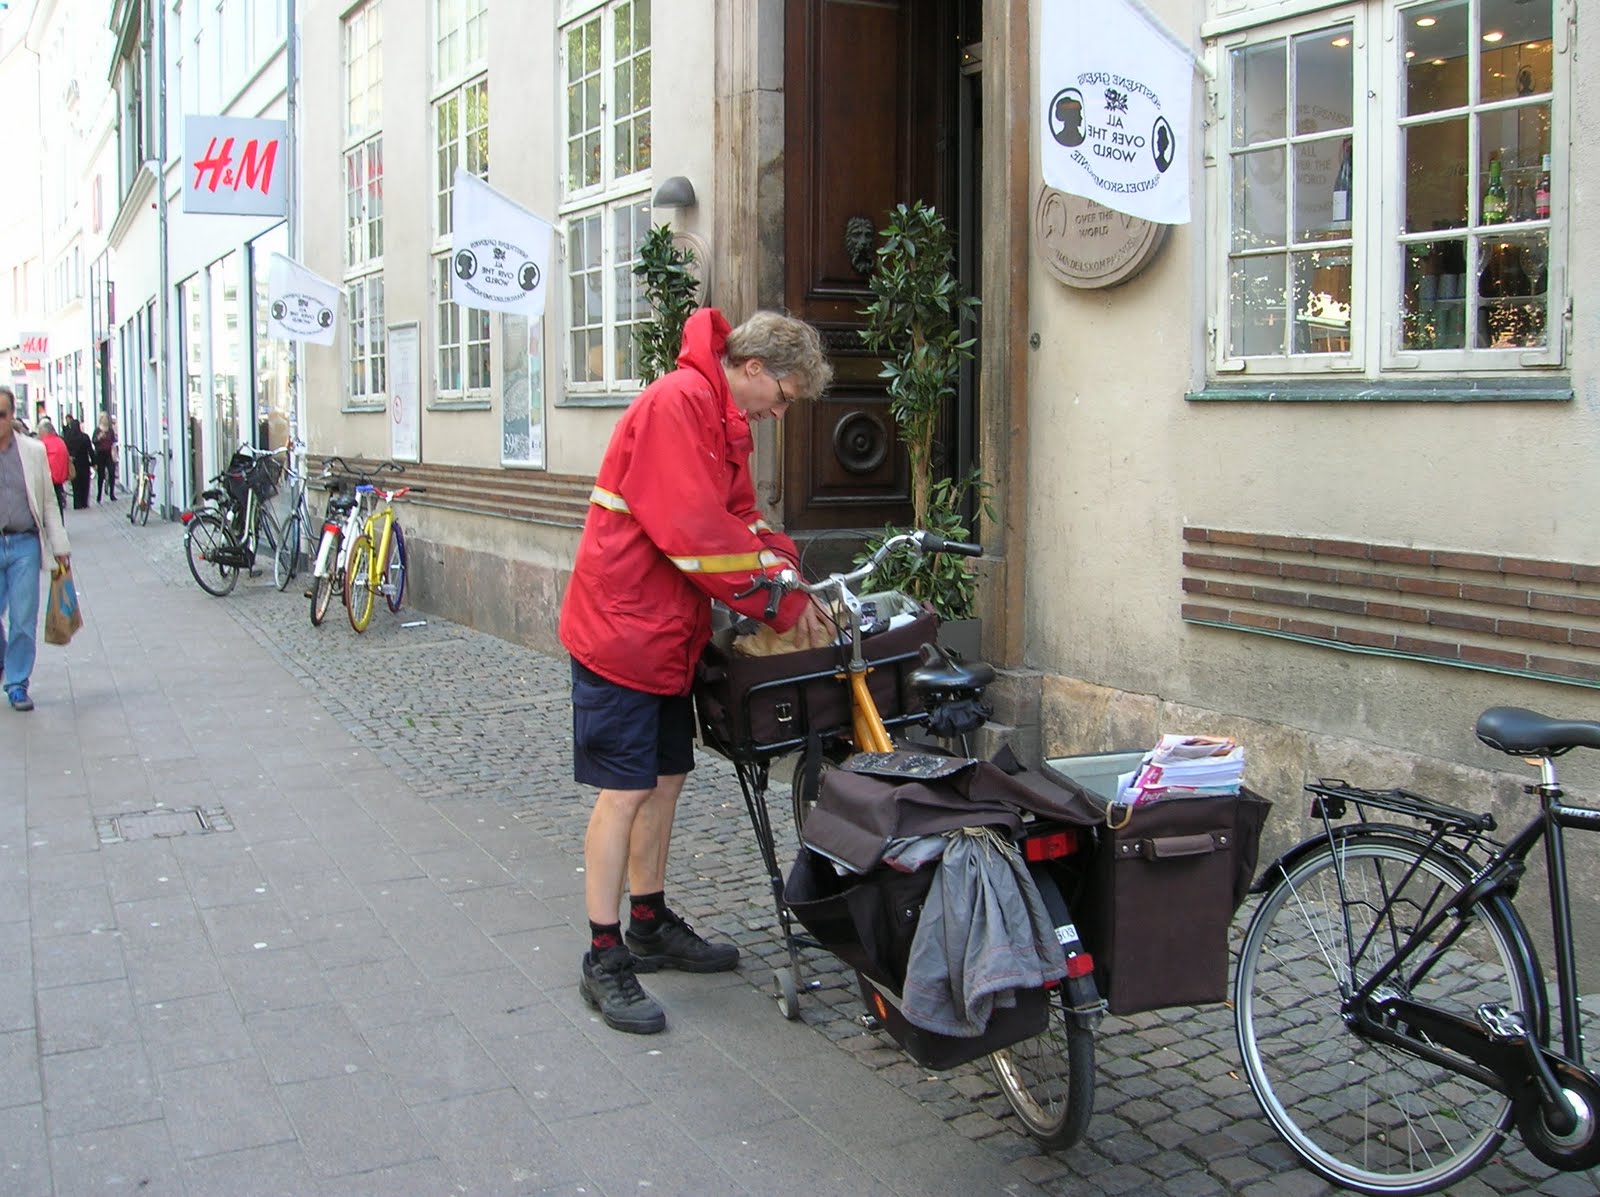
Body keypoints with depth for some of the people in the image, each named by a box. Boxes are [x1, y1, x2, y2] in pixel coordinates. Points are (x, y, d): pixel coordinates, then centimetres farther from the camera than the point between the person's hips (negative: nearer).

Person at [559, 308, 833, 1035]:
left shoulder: (724, 419, 13)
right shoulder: (678, 403, -20)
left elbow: (741, 518, 14)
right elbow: (695, 532, -25)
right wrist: (781, 605, -17)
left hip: (669, 634, 10)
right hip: (623, 628, -10)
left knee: (666, 778, 16)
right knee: (625, 791, -5)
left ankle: (651, 925, 30)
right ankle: (604, 960, 5)